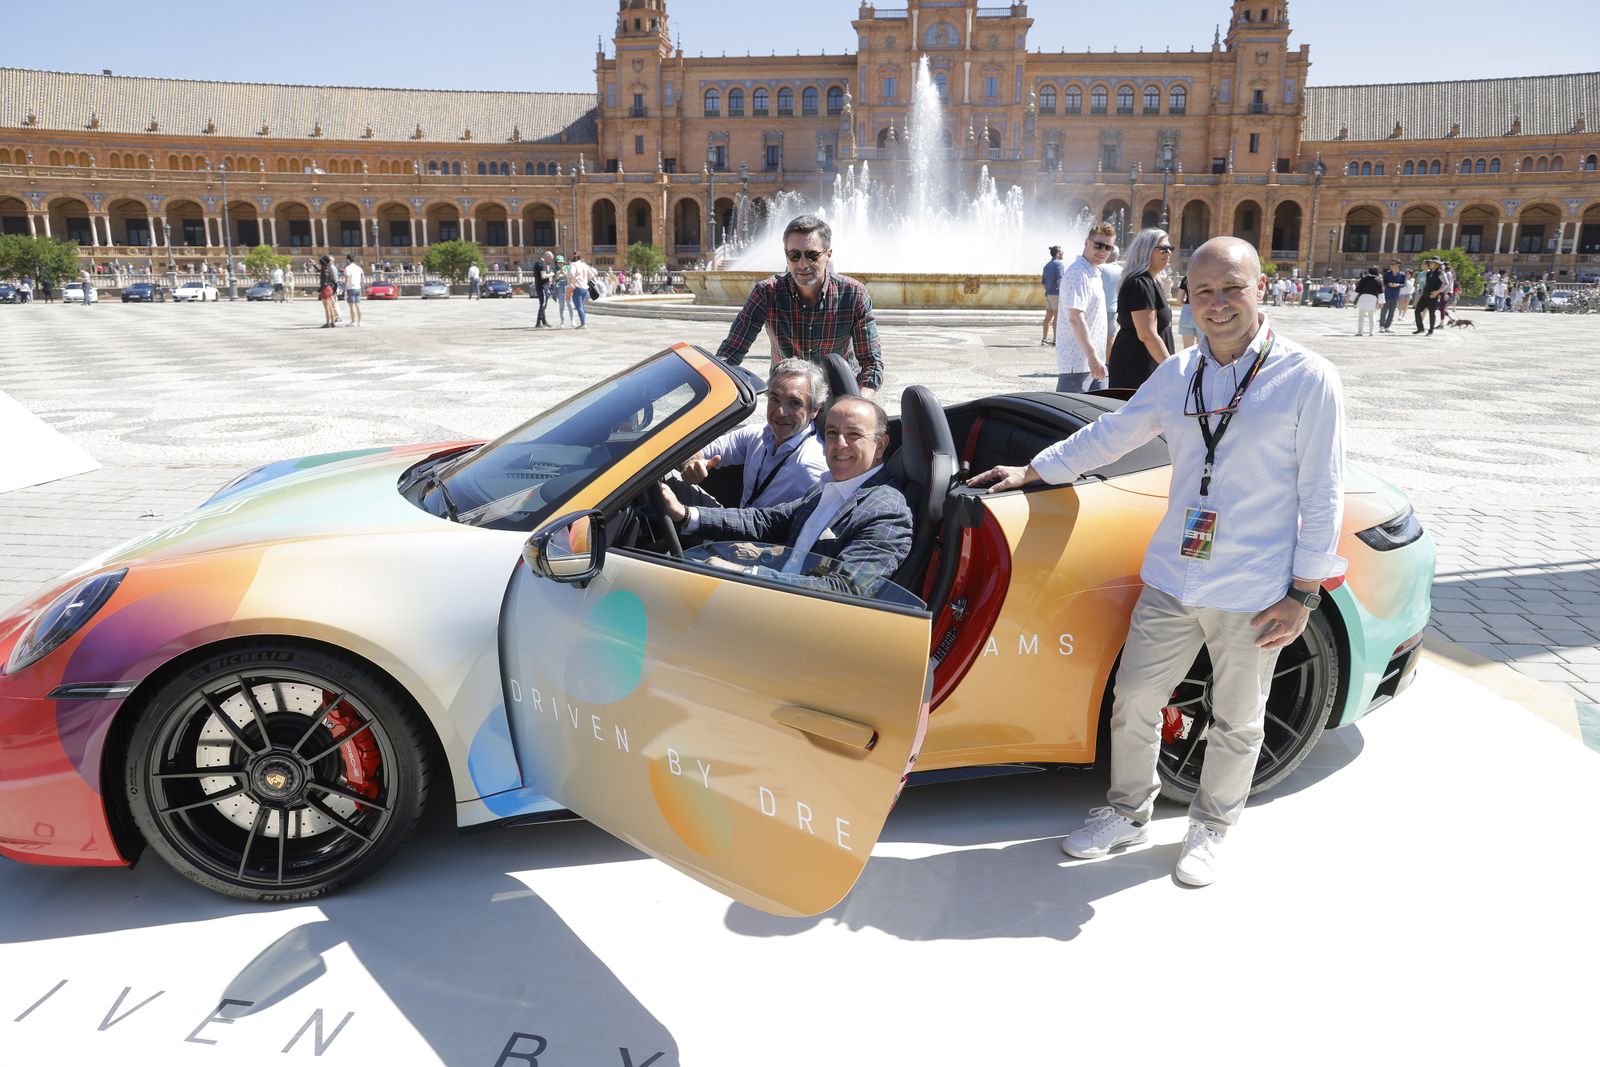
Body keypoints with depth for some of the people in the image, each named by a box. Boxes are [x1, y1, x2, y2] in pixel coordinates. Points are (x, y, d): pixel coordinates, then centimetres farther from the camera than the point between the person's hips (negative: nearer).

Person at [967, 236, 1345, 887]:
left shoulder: (1308, 379, -7)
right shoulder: (1177, 375, 6)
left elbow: (1322, 494, -7)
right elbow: (1110, 433, 18)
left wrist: (1303, 593, -9)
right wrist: (1032, 471, 18)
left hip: (1255, 594, -3)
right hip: (1171, 580, 4)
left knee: (1235, 725, 13)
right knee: (1134, 701, 9)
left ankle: (1210, 830, 36)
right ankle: (1128, 813, 32)